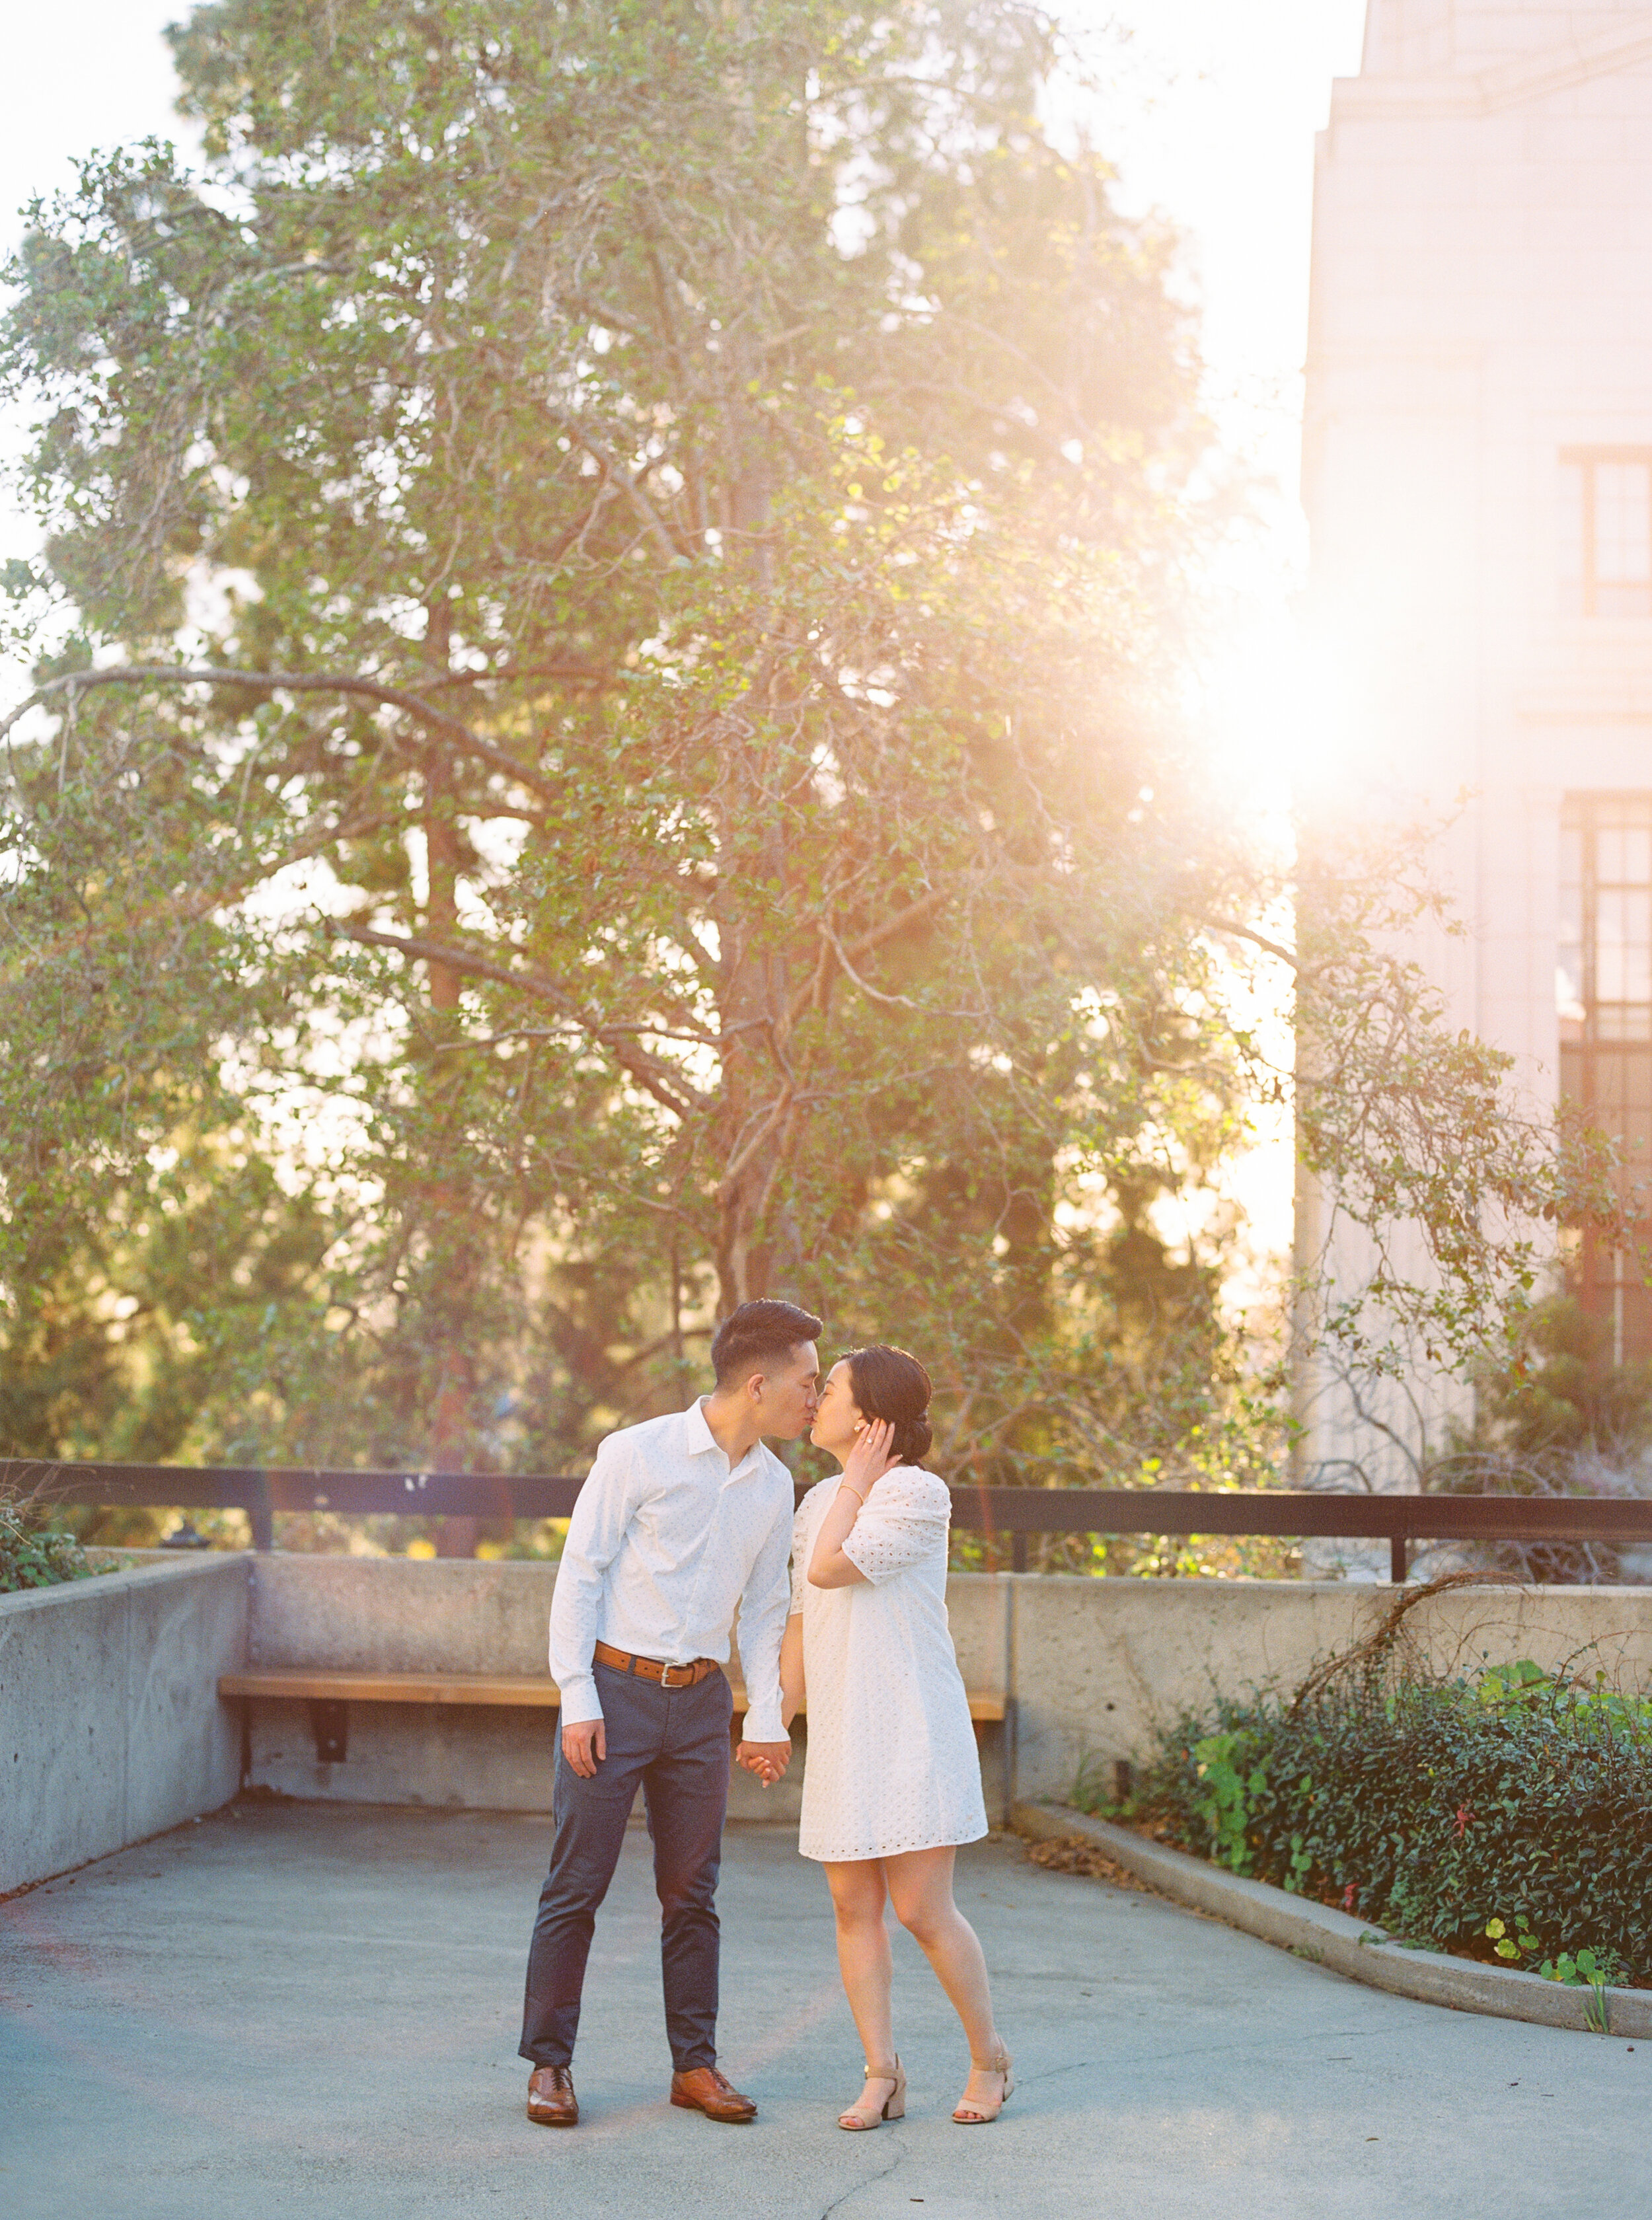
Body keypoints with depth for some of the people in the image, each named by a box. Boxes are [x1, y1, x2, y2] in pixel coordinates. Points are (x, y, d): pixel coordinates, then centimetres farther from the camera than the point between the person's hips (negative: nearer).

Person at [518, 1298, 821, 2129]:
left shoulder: (774, 1485, 7)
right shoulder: (638, 1454, -9)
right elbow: (579, 1574, -8)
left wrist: (765, 1718, 10)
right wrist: (577, 1699, -11)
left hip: (700, 1699, 5)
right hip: (615, 1687, -5)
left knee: (691, 1893, 8)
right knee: (577, 1884, -1)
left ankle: (695, 2065, 16)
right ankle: (548, 2063, 9)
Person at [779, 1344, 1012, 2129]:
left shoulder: (917, 1494, -11)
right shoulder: (819, 1503, 13)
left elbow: (828, 1568, -20)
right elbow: (802, 1621, 18)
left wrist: (859, 1479, -10)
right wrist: (776, 1724, 18)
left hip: (912, 1731, -7)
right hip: (840, 1734, 7)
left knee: (922, 1911, -5)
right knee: (853, 1907, 3)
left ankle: (989, 2057, 14)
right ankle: (882, 2077, 10)